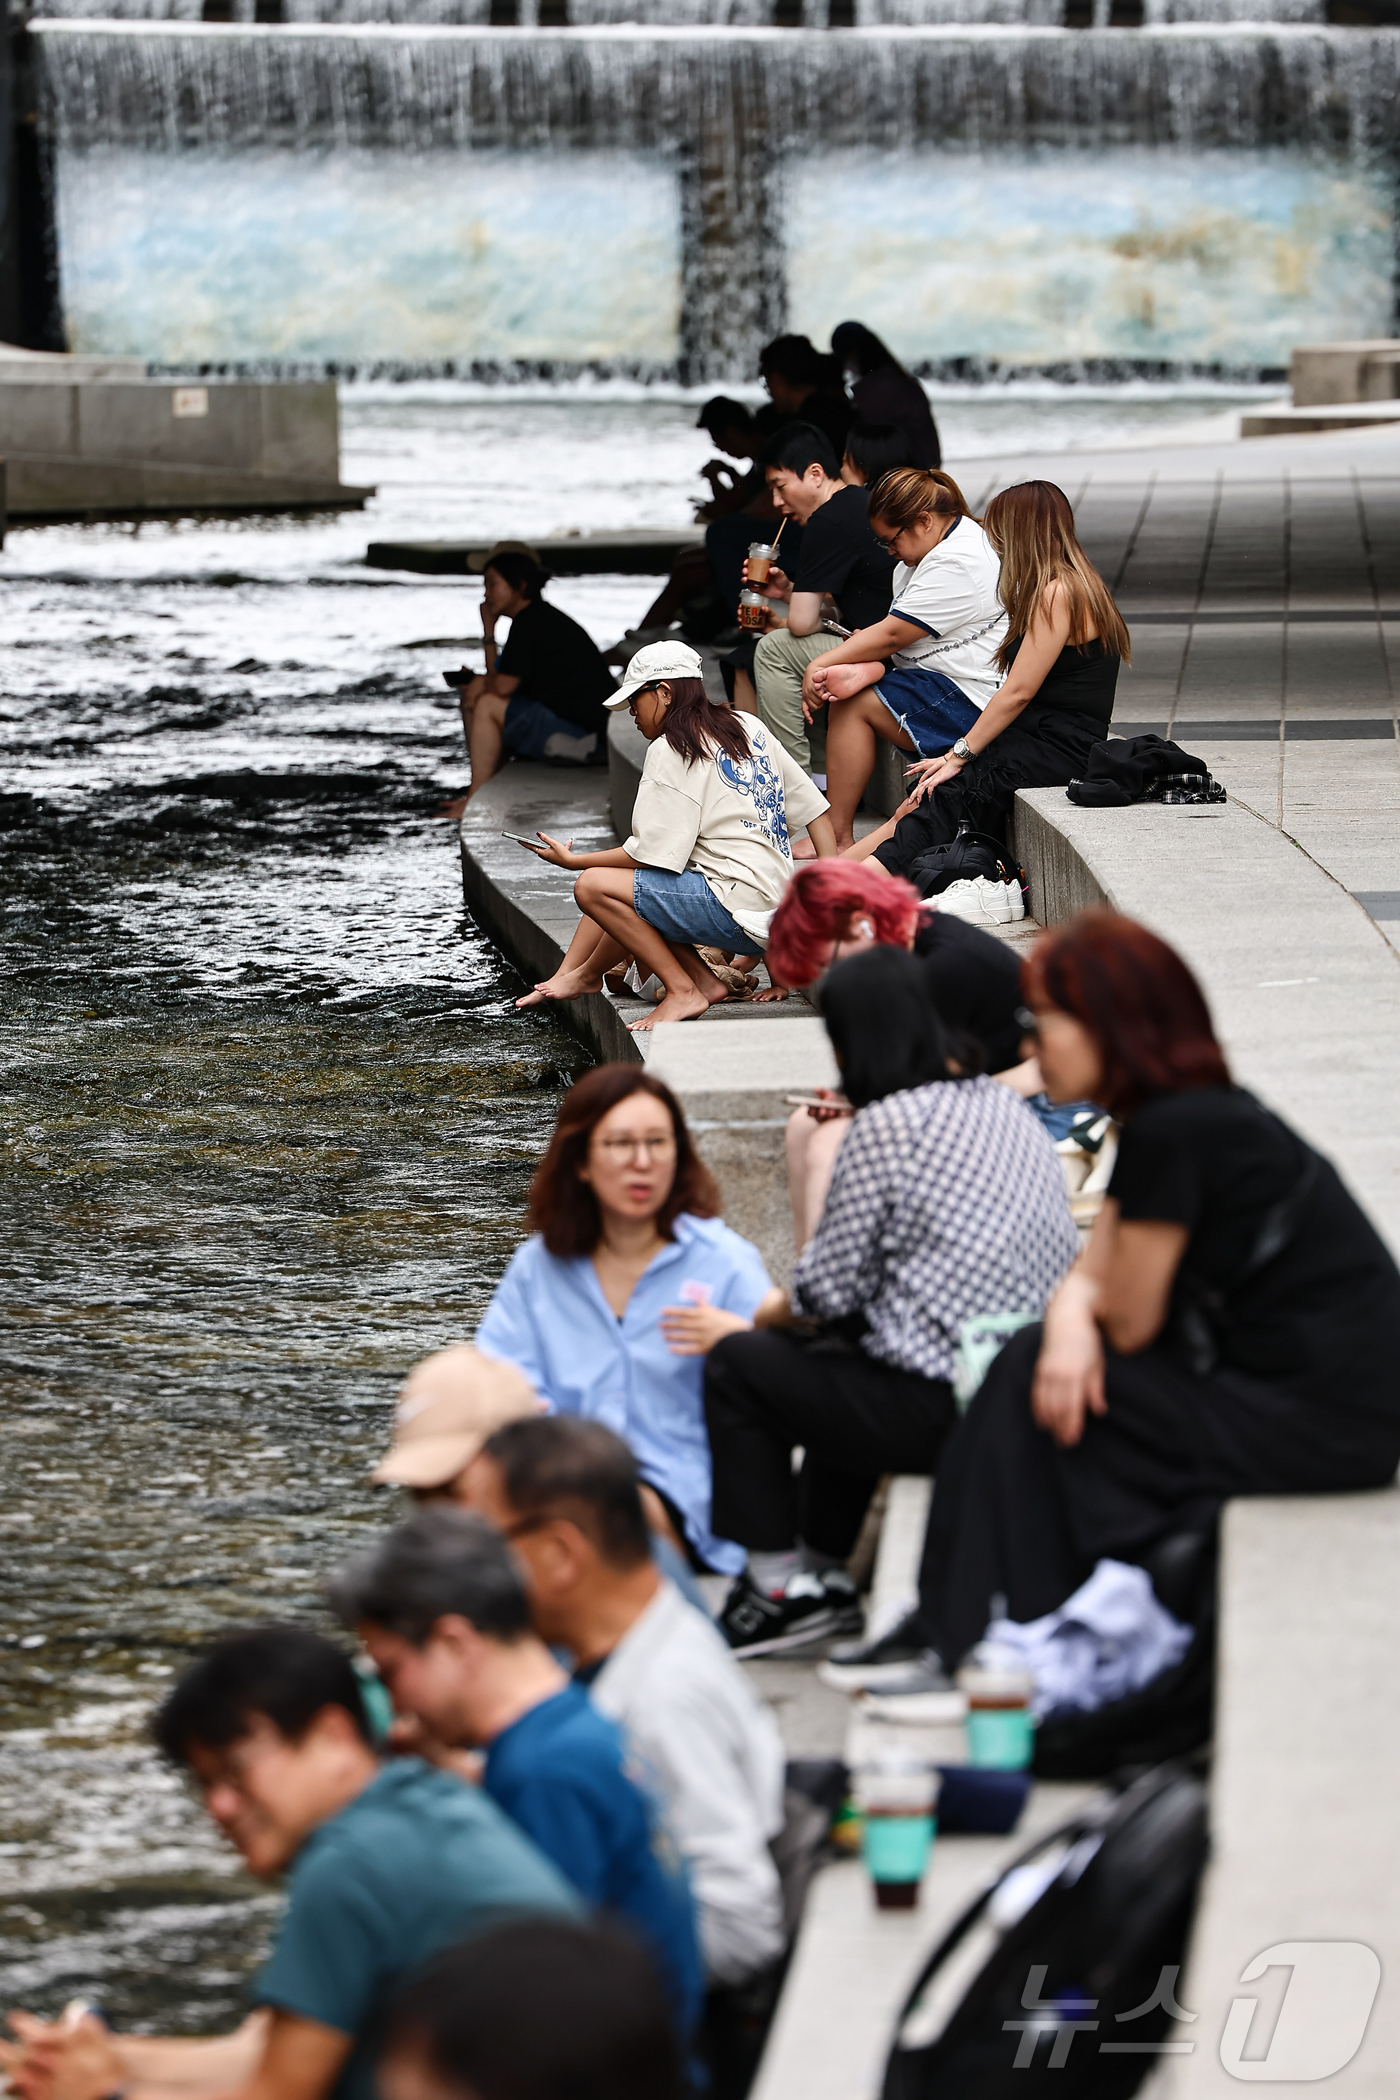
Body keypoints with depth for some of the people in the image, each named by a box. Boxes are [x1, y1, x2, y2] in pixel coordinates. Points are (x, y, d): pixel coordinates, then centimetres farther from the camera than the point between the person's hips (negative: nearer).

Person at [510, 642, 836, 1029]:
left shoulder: (672, 749, -8)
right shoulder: (747, 727, 16)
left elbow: (653, 854, -14)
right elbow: (815, 807, 13)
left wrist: (573, 860, -2)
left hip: (740, 913, -10)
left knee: (594, 886, -13)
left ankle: (685, 992, -8)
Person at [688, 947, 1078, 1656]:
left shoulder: (887, 1125, -13)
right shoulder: (1002, 1106, 11)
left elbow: (830, 1287, -10)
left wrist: (751, 1325, 13)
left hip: (944, 1410, -9)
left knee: (736, 1364, 9)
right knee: (831, 1358, 33)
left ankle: (779, 1590, 14)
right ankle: (820, 1574, 39)